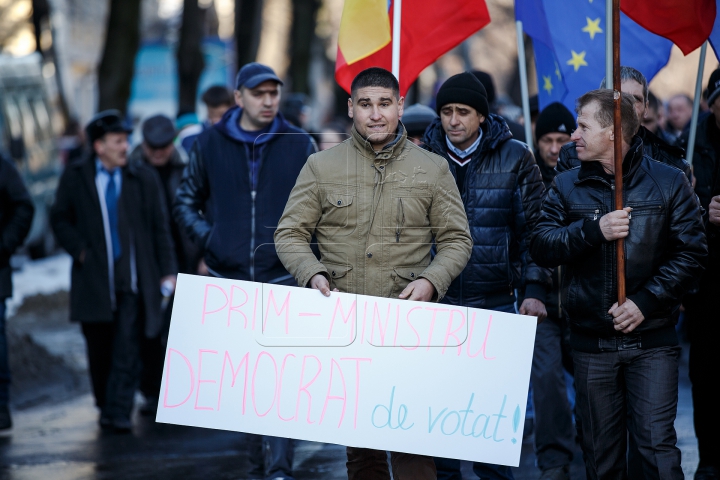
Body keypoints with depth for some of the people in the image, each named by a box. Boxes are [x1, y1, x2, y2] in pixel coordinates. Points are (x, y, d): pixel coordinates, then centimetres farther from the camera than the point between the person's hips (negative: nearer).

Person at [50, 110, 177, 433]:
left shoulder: (143, 179, 5)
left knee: (127, 352, -8)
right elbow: (60, 219, 10)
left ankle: (118, 414, -9)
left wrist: (168, 272, 1)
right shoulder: (75, 178, 4)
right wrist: (79, 250, -5)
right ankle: (105, 407, 24)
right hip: (93, 281, 1)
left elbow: (160, 228, 7)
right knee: (99, 351, 9)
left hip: (133, 282, -1)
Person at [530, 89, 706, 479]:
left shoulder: (668, 182, 0)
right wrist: (593, 230, -17)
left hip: (652, 341, -3)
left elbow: (692, 251, -4)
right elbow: (540, 246, -3)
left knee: (657, 446, -9)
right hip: (591, 341, 3)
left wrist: (646, 301, -13)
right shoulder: (567, 186, 8)